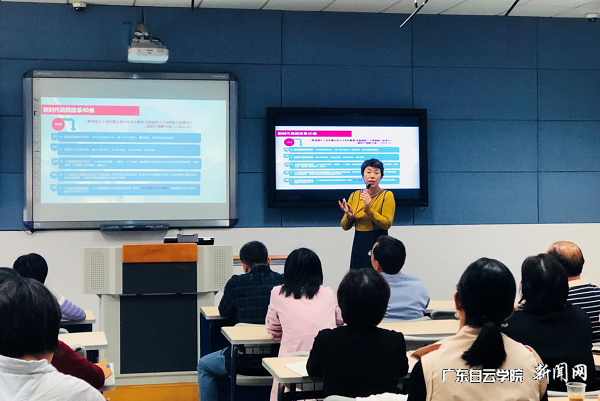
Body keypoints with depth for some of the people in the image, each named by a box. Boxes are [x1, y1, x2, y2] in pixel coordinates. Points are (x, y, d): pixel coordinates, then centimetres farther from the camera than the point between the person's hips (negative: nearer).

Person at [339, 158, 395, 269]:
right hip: (359, 244, 4)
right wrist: (349, 216, -11)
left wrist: (368, 209, -21)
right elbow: (345, 227, 9)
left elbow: (387, 224, -13)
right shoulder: (355, 195, 8)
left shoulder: (387, 195, -3)